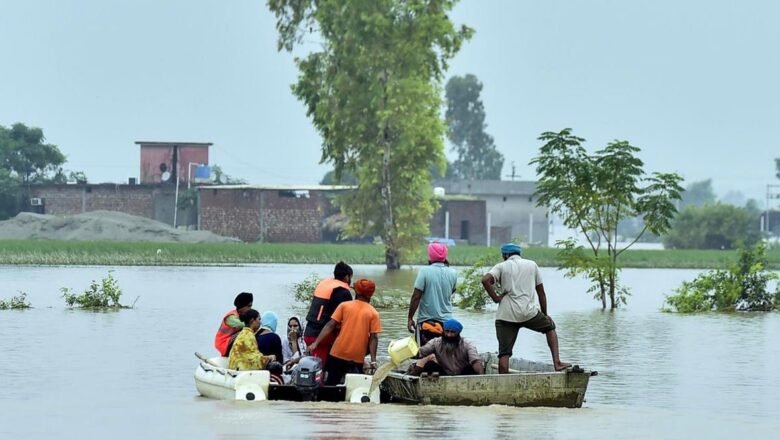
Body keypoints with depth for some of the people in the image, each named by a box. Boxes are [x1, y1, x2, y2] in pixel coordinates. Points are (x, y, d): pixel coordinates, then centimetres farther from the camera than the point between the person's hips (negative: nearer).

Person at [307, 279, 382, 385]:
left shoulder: (344, 305, 2)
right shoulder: (373, 313, 0)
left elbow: (330, 325, -3)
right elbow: (374, 338, -7)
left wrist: (316, 343, -3)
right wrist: (373, 360, -8)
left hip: (338, 354, 1)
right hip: (357, 359, -1)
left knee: (330, 385, 11)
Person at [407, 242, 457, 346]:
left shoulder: (425, 271, -10)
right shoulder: (452, 274, 1)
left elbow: (416, 297, -13)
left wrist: (410, 318, -5)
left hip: (426, 321, -3)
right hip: (446, 321, 4)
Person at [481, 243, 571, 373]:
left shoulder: (501, 266, 9)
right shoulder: (532, 265, 15)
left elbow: (485, 280, -12)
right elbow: (541, 292, 15)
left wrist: (495, 298, -3)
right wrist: (544, 314, 22)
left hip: (506, 315, -1)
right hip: (529, 312, 1)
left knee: (504, 353, 2)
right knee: (550, 327, 26)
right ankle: (556, 362, 13)